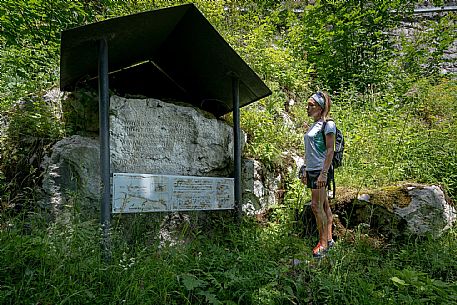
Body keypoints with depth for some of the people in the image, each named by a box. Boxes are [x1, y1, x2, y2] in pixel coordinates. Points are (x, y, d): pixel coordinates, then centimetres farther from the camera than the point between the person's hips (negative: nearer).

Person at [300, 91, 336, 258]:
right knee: (324, 206, 12)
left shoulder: (328, 124, -8)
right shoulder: (312, 126, 17)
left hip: (321, 170, -9)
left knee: (316, 206, -8)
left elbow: (330, 151, -15)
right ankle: (329, 239, 20)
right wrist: (306, 172, 19)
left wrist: (324, 173, -21)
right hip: (312, 170, 9)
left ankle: (323, 242, 2)